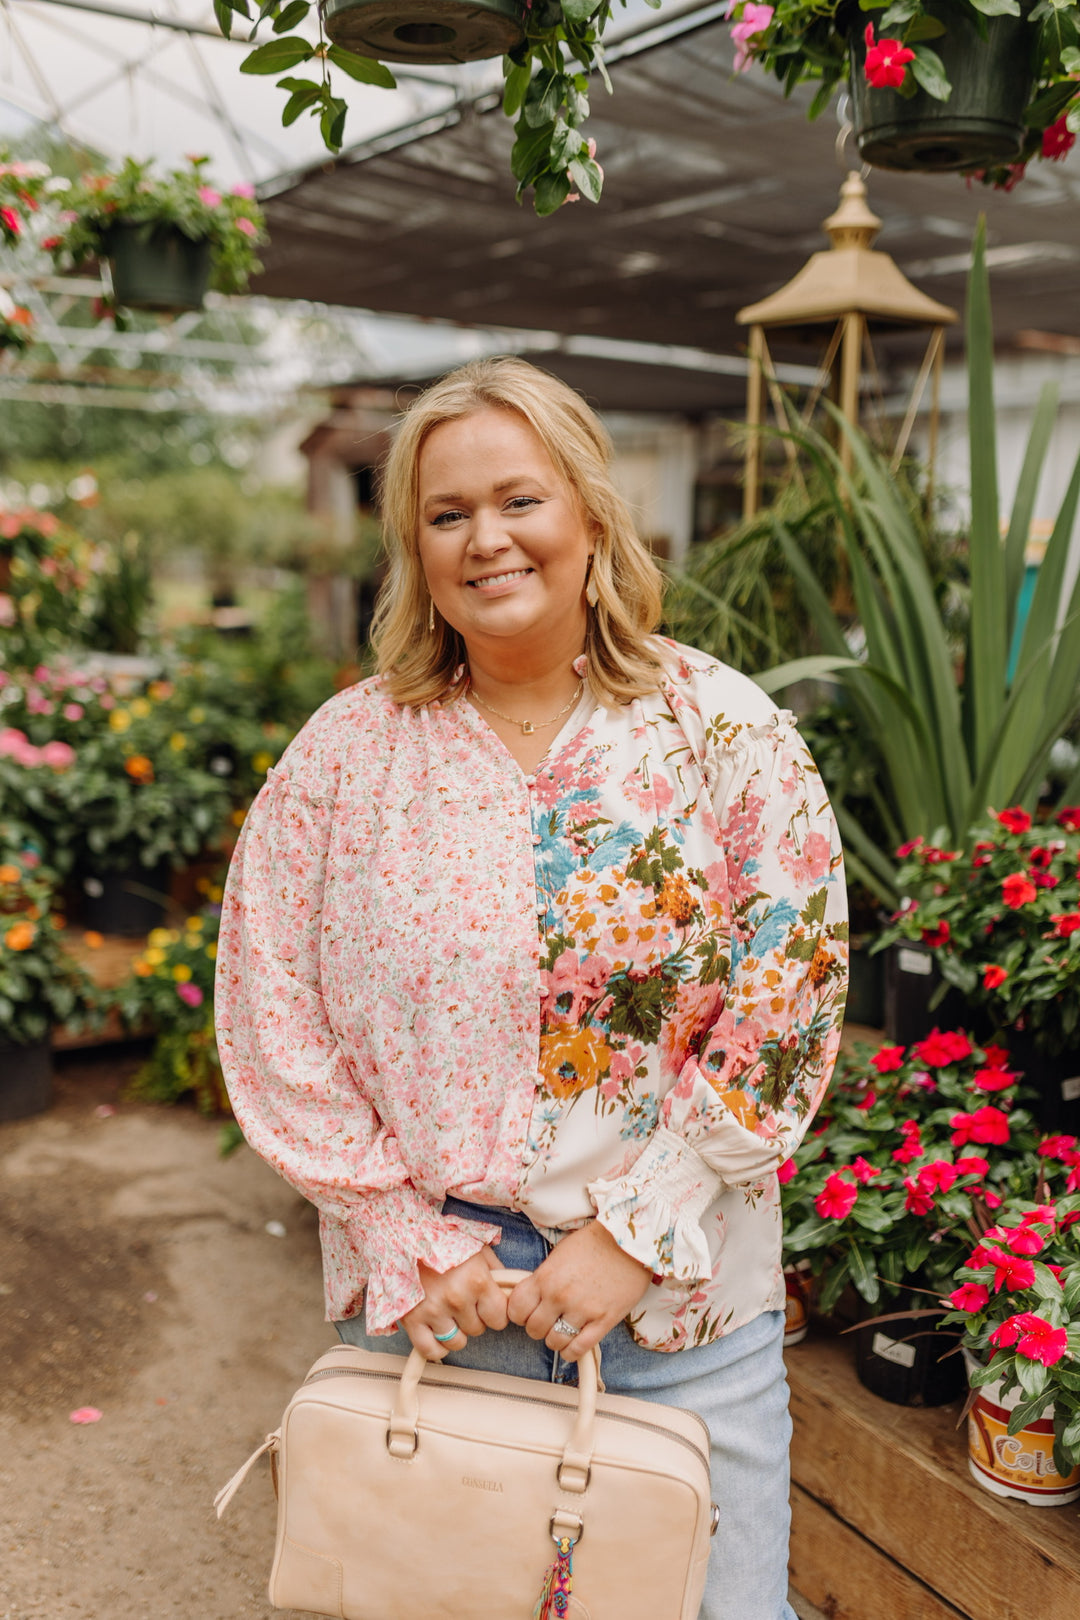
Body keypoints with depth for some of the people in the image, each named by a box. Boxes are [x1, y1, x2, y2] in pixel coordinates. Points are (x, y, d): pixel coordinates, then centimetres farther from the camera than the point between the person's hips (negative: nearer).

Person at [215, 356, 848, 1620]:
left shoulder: (727, 729, -6)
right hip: (426, 1303, 1)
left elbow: (785, 1007, -8)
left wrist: (636, 1235, -12)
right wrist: (409, 1242, -8)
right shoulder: (345, 753, -4)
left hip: (684, 1296, 0)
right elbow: (274, 1026, -3)